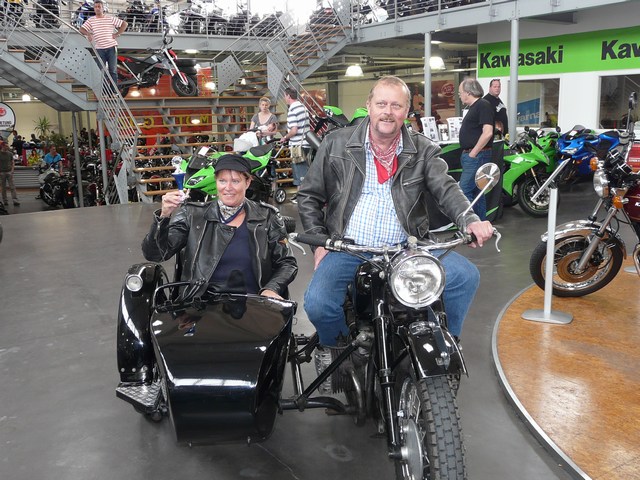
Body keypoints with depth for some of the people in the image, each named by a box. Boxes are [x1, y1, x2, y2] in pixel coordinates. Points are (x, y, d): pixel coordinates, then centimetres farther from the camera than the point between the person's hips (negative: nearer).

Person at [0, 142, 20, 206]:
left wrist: (12, 170, -3)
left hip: (9, 172, 1)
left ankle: (15, 201, -14)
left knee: (12, 187, -8)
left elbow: (12, 163, 11)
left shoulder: (10, 154, 7)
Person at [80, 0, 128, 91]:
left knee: (113, 70, 0)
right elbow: (81, 29, 6)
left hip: (111, 47, -2)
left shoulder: (110, 18, 3)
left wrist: (117, 34, -3)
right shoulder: (91, 20, 8)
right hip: (99, 49, 2)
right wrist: (88, 34, -15)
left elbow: (125, 24, 4)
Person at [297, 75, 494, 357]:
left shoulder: (424, 151, 8)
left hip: (407, 247, 2)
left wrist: (469, 220, -27)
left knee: (466, 276, -16)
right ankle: (331, 346, 12)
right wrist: (319, 243, -1)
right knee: (317, 303, -26)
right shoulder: (335, 144, 6)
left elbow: (446, 189, -6)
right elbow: (309, 196, 10)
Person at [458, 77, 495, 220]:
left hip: (477, 156, -10)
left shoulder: (483, 106, -12)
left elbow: (487, 132, -22)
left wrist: (473, 153, -19)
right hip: (470, 156, 10)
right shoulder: (473, 107, 18)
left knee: (464, 191, -13)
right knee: (476, 192, 13)